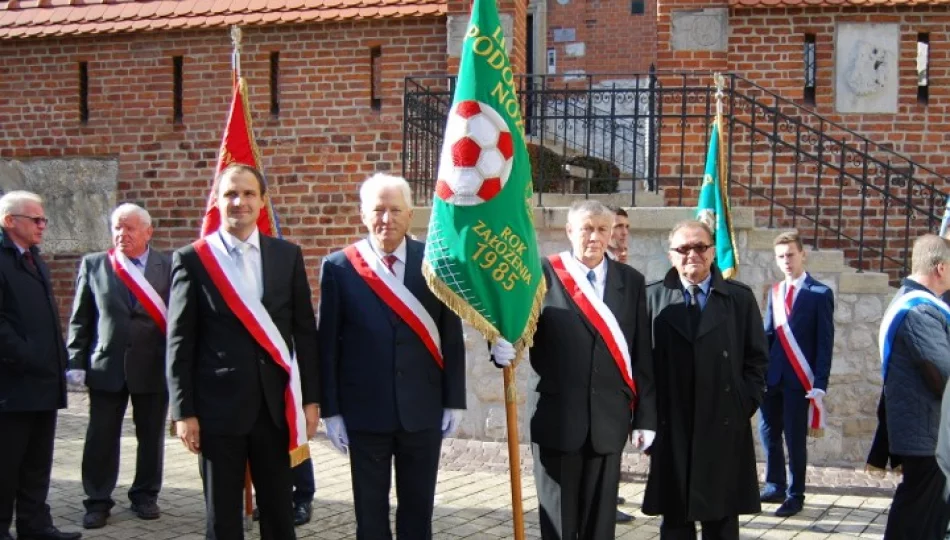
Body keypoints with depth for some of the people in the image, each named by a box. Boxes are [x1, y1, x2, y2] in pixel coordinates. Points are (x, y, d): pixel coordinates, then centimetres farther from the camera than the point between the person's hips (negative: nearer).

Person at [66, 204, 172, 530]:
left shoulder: (169, 267, -1)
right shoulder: (93, 265, 4)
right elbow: (80, 319, 5)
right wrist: (77, 361, -2)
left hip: (153, 366, 0)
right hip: (106, 365, 1)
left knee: (151, 437, 11)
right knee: (101, 438, 5)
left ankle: (145, 496, 26)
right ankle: (98, 501, 17)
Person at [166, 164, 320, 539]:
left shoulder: (288, 255, 5)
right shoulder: (191, 260, -1)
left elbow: (305, 330, 7)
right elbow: (180, 343, -2)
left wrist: (311, 398, 4)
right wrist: (184, 411, -6)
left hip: (275, 403, 2)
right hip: (219, 405, -2)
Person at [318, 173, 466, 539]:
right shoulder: (338, 267, -3)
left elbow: (451, 337, 3)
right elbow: (328, 343, -1)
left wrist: (454, 401, 1)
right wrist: (331, 410, -3)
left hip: (424, 410, 1)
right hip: (365, 411, -1)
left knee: (418, 510, 12)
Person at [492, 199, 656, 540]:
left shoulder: (631, 281, 9)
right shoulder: (543, 274, 0)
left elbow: (642, 354, 7)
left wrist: (645, 416, 4)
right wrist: (503, 345, -26)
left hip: (609, 420, 2)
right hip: (557, 418, -2)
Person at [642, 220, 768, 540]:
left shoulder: (741, 298, 6)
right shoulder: (652, 297, 4)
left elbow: (757, 357, 7)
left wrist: (746, 405, -3)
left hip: (725, 427, 0)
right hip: (671, 428, 0)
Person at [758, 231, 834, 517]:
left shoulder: (820, 293, -4)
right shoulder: (775, 291, 10)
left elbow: (825, 341, -6)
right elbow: (767, 333, 9)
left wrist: (819, 383, -12)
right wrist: (760, 372, -1)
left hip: (799, 378, -5)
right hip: (772, 376, 5)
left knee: (795, 439, 2)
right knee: (769, 433, 11)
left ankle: (795, 496, 14)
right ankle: (774, 486, 26)